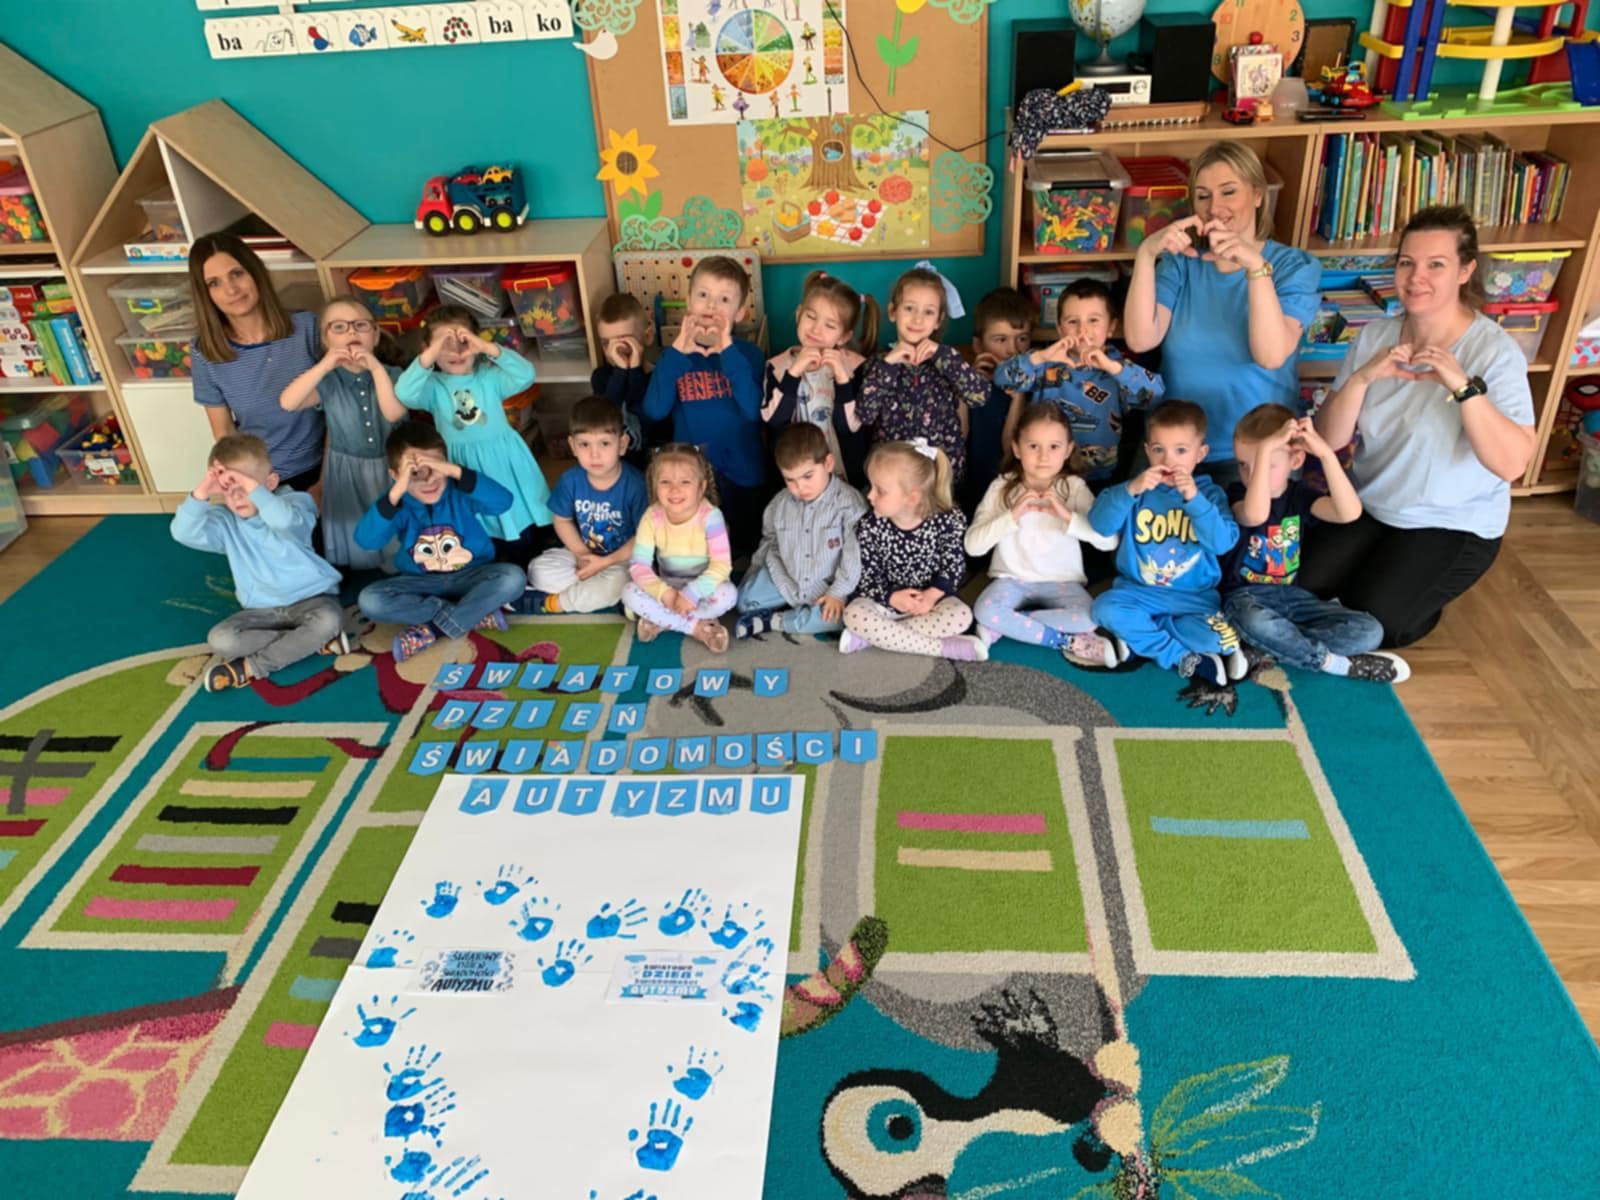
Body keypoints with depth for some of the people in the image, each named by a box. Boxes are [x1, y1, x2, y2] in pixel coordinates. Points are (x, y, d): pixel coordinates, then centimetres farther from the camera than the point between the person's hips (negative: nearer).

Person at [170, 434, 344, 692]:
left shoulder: (295, 502, -12)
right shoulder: (225, 521, -1)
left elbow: (287, 522, -38)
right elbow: (184, 533, -19)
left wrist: (252, 487, -42)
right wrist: (201, 492, -31)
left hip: (310, 598, -3)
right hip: (262, 610, 3)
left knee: (329, 619, -36)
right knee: (220, 639, -20)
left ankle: (250, 667, -21)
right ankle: (311, 642, -20)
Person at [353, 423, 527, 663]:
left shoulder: (460, 492, -13)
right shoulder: (399, 504, -11)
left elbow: (504, 502, -33)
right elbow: (366, 540, -28)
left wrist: (456, 471, -40)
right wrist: (396, 493, -40)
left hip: (470, 577, -1)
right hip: (421, 584, 1)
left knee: (513, 577, -30)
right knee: (369, 600, -25)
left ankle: (431, 630, -24)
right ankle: (477, 614, -22)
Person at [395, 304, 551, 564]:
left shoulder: (490, 376, -3)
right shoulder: (433, 386, -4)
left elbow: (525, 376, -20)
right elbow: (404, 394, -24)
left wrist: (488, 347, -30)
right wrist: (430, 356, -33)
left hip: (505, 463, 1)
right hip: (464, 466, 0)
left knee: (527, 538, 11)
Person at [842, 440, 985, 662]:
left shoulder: (946, 521, -15)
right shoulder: (869, 528, -13)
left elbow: (953, 565, -8)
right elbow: (864, 577, -10)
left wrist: (932, 595, -23)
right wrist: (892, 597, -26)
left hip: (931, 597, 0)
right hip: (888, 599, 0)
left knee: (961, 616, -29)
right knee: (854, 614, -29)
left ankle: (871, 637, -24)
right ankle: (945, 647, -27)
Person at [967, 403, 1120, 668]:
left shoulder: (1075, 488, -5)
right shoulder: (1002, 487, -5)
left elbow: (1109, 540, -14)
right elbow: (972, 545, -13)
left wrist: (1068, 516, -26)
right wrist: (1012, 516, -23)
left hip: (1061, 582, 0)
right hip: (1011, 579, 0)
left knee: (1088, 618, -30)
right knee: (985, 611, -32)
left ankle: (1006, 625, -16)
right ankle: (1067, 642, -18)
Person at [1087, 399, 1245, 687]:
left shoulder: (1209, 493, -1)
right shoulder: (1138, 488, 1)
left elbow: (1224, 542, -18)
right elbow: (1100, 525, -14)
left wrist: (1194, 499, -27)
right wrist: (1130, 490, -28)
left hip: (1194, 597, -1)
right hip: (1138, 590, 1)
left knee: (1215, 637, -28)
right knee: (1105, 608, -29)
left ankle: (1137, 634, -9)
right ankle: (1183, 658, -16)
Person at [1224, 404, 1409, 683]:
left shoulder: (1299, 495, 2)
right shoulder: (1238, 492, -8)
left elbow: (1350, 513, -20)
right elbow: (1255, 516, -35)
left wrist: (1326, 453, -28)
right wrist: (1265, 448, -37)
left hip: (1290, 594, 5)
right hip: (1246, 595, -4)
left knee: (1369, 631, -14)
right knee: (1256, 623, -42)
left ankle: (1268, 649, -24)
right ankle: (1334, 663, -19)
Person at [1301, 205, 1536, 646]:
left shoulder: (1495, 351, -18)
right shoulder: (1374, 335, -4)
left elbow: (1512, 465, -26)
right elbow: (1329, 439, -7)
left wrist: (1463, 386, -37)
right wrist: (1362, 377, -24)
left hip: (1453, 523, -4)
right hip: (1367, 505, 4)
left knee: (1377, 622, -19)